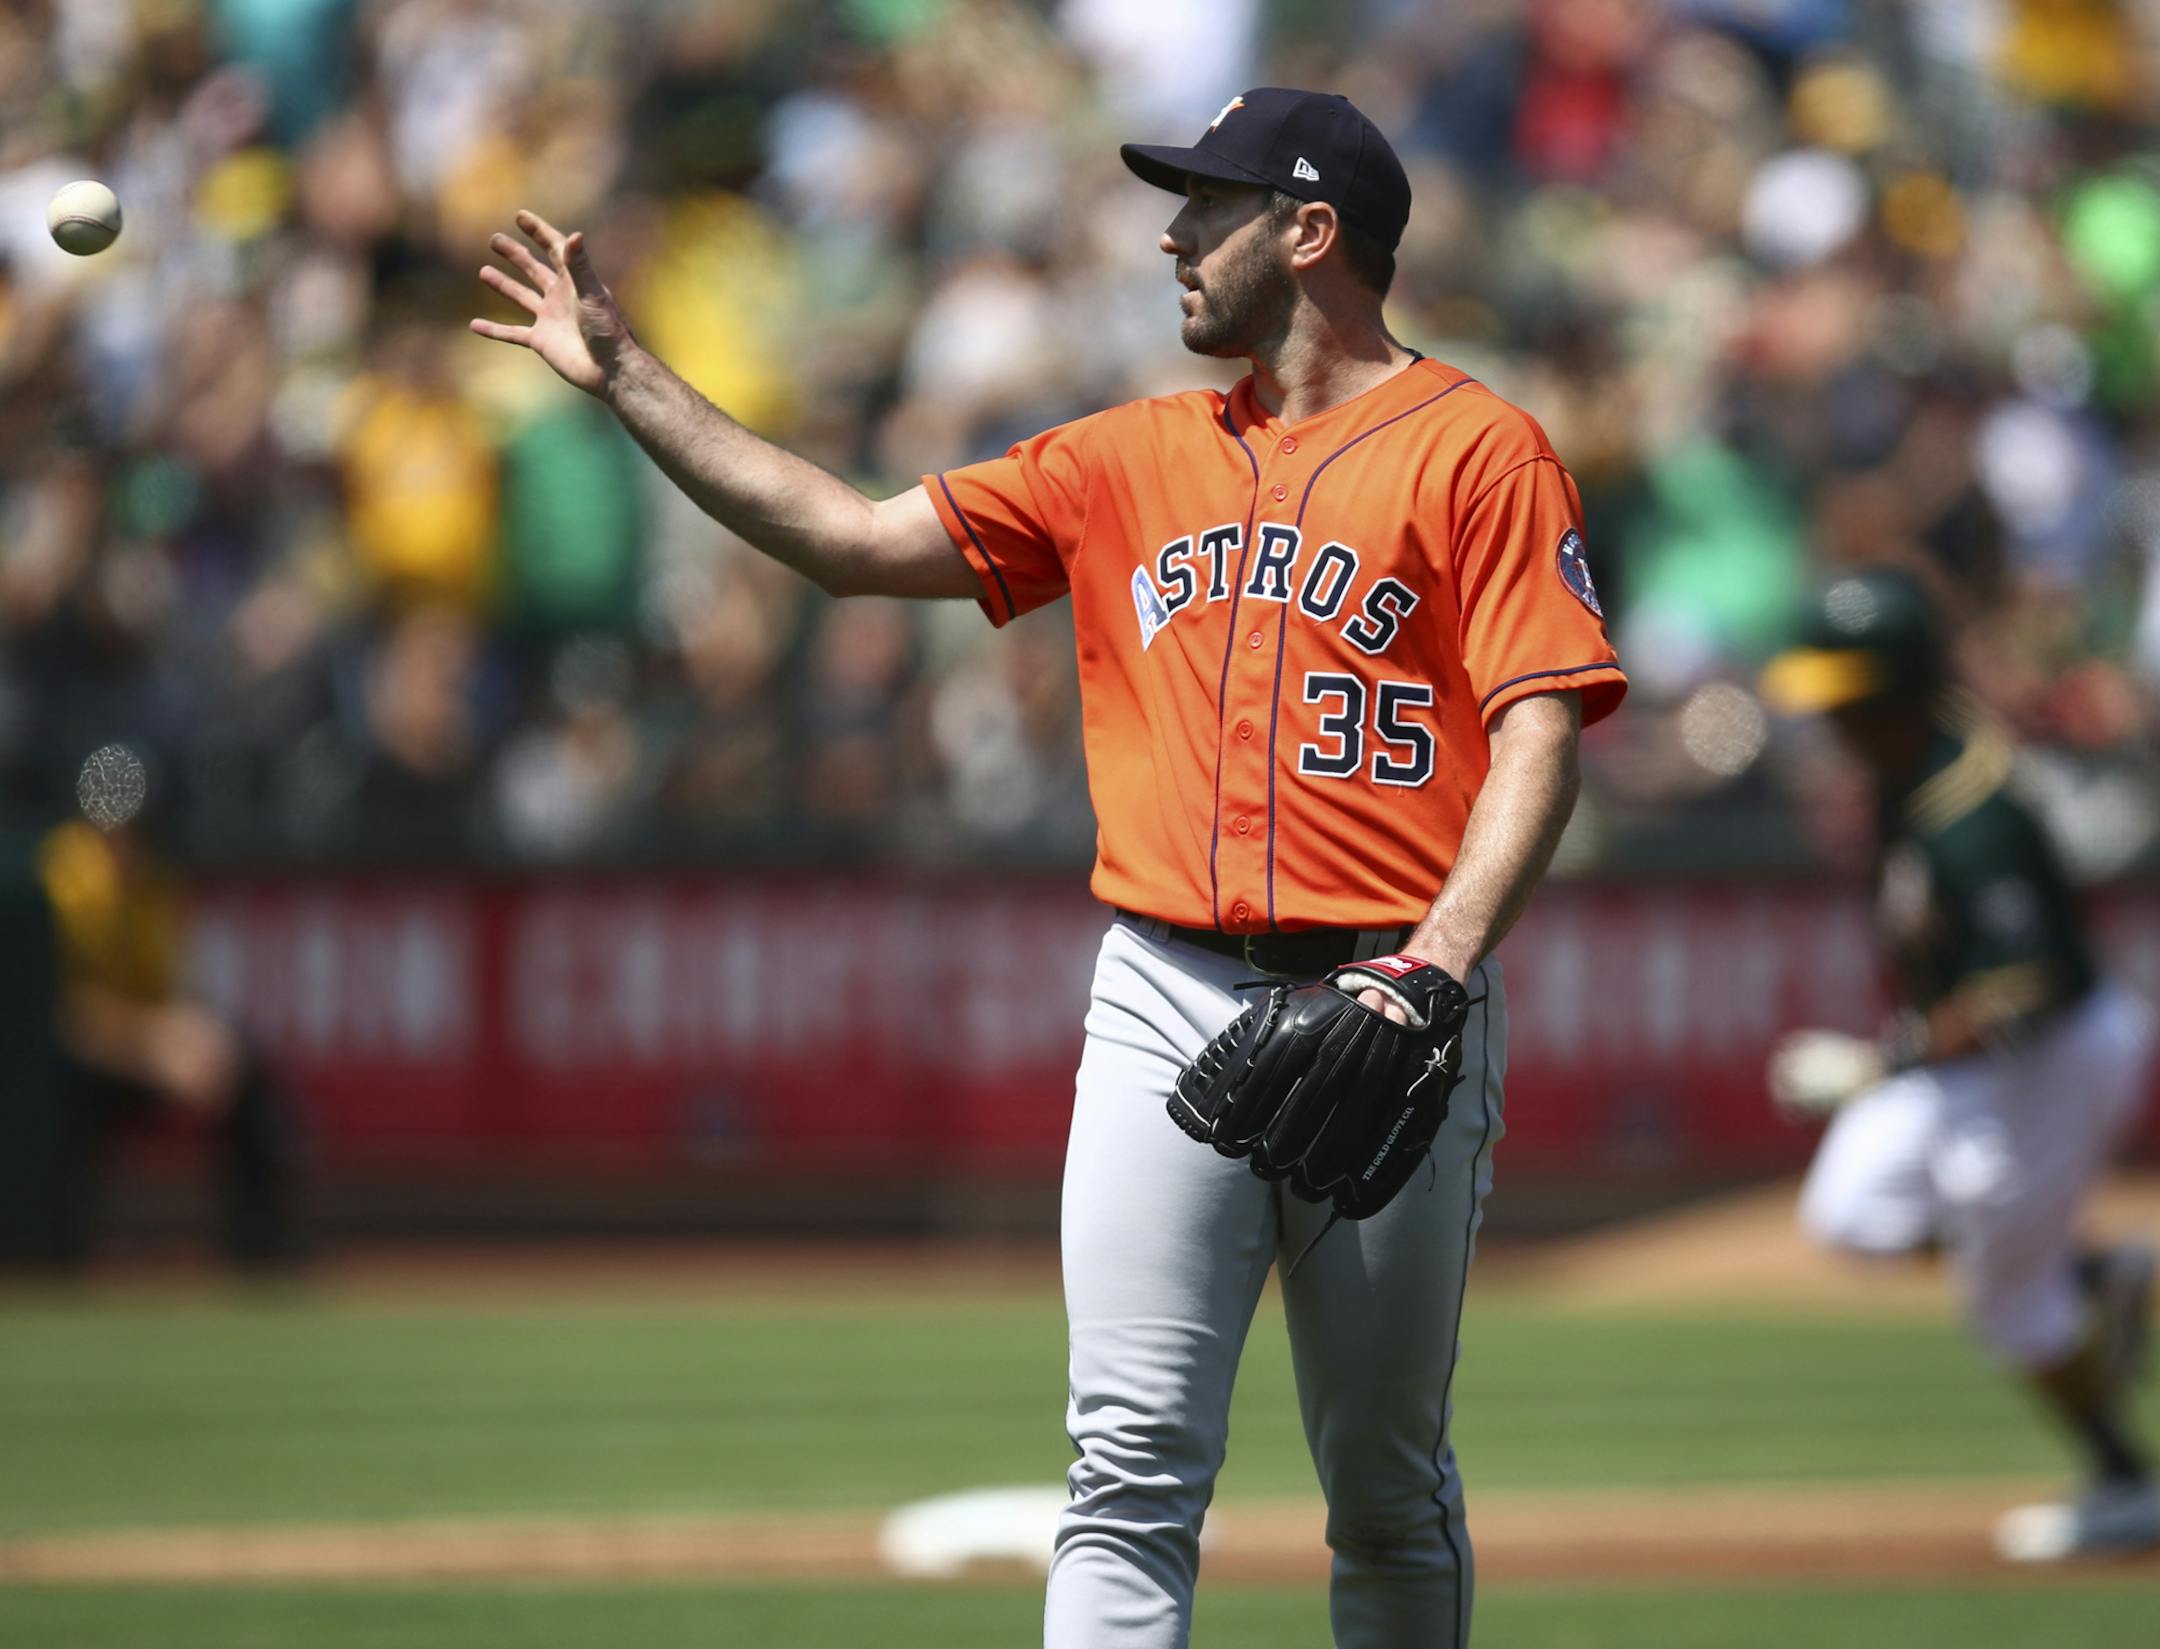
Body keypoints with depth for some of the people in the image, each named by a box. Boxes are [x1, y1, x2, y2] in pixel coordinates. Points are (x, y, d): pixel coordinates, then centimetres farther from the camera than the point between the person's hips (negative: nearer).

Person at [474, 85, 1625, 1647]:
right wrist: (626, 373, 14)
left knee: (1388, 1488, 5)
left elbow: (1541, 729, -9)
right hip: (1168, 1004, 4)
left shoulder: (1477, 448, 0)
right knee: (1130, 1473, -7)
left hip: (1385, 1008, -4)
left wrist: (1442, 958, -22)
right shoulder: (1133, 461, 17)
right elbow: (854, 537, 17)